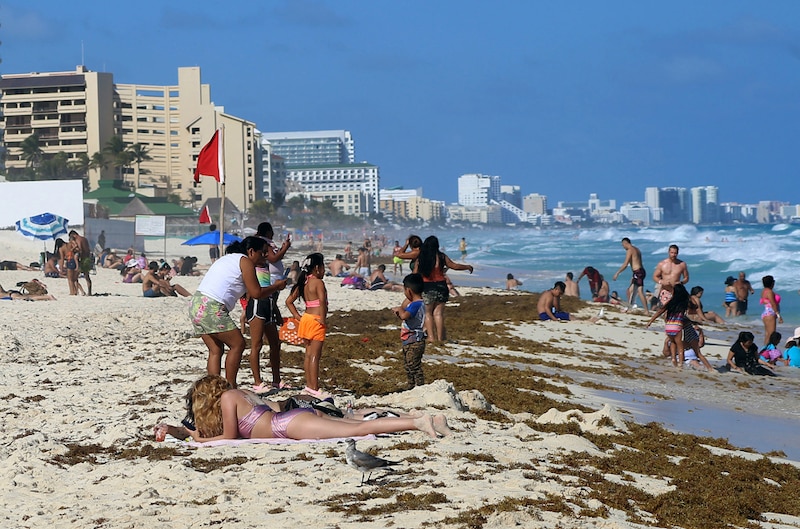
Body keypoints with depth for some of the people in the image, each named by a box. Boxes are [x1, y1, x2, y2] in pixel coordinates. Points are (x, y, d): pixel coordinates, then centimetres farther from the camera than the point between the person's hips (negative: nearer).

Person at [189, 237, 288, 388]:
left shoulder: (227, 258, 26)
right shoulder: (245, 262, -1)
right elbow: (256, 293, -4)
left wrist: (271, 287, 27)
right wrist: (276, 287, 11)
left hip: (196, 304, 9)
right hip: (212, 307, -9)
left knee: (216, 350, 12)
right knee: (237, 344, 1)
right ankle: (230, 387, 2)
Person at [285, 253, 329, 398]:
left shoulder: (303, 283, 11)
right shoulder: (318, 282, -13)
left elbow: (289, 301, 15)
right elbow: (322, 301, -27)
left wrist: (298, 317, 13)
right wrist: (323, 319, -19)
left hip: (306, 319, 8)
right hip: (316, 320, -8)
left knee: (308, 354, 14)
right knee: (315, 355, -6)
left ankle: (309, 386, 20)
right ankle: (314, 389, -5)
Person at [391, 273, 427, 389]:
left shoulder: (416, 304, -22)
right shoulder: (414, 303, 11)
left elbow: (404, 316, -37)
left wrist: (399, 309, -18)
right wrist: (399, 310, 4)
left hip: (414, 343, -11)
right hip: (408, 343, 11)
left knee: (415, 368, -9)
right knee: (408, 367, 20)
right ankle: (411, 389, 31)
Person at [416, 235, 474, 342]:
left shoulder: (420, 259, -2)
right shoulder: (441, 257, -3)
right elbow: (454, 266, 5)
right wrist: (468, 267, 21)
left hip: (427, 288, -1)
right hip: (441, 286, 1)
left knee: (427, 313, 9)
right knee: (438, 313, 7)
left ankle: (431, 336, -2)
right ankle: (440, 337, 5)